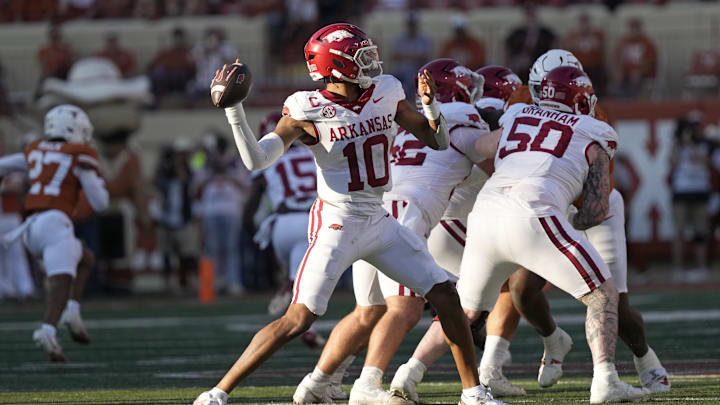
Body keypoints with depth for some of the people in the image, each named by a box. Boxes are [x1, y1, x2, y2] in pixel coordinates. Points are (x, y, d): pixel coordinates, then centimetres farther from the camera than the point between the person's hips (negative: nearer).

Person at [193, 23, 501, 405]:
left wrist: (430, 105, -10)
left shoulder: (385, 94, 1)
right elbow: (256, 159, -21)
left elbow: (438, 142, 9)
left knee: (445, 296, 2)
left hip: (379, 223, 6)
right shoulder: (308, 111, -14)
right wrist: (233, 108, -29)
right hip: (335, 226, -6)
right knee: (298, 319, -15)